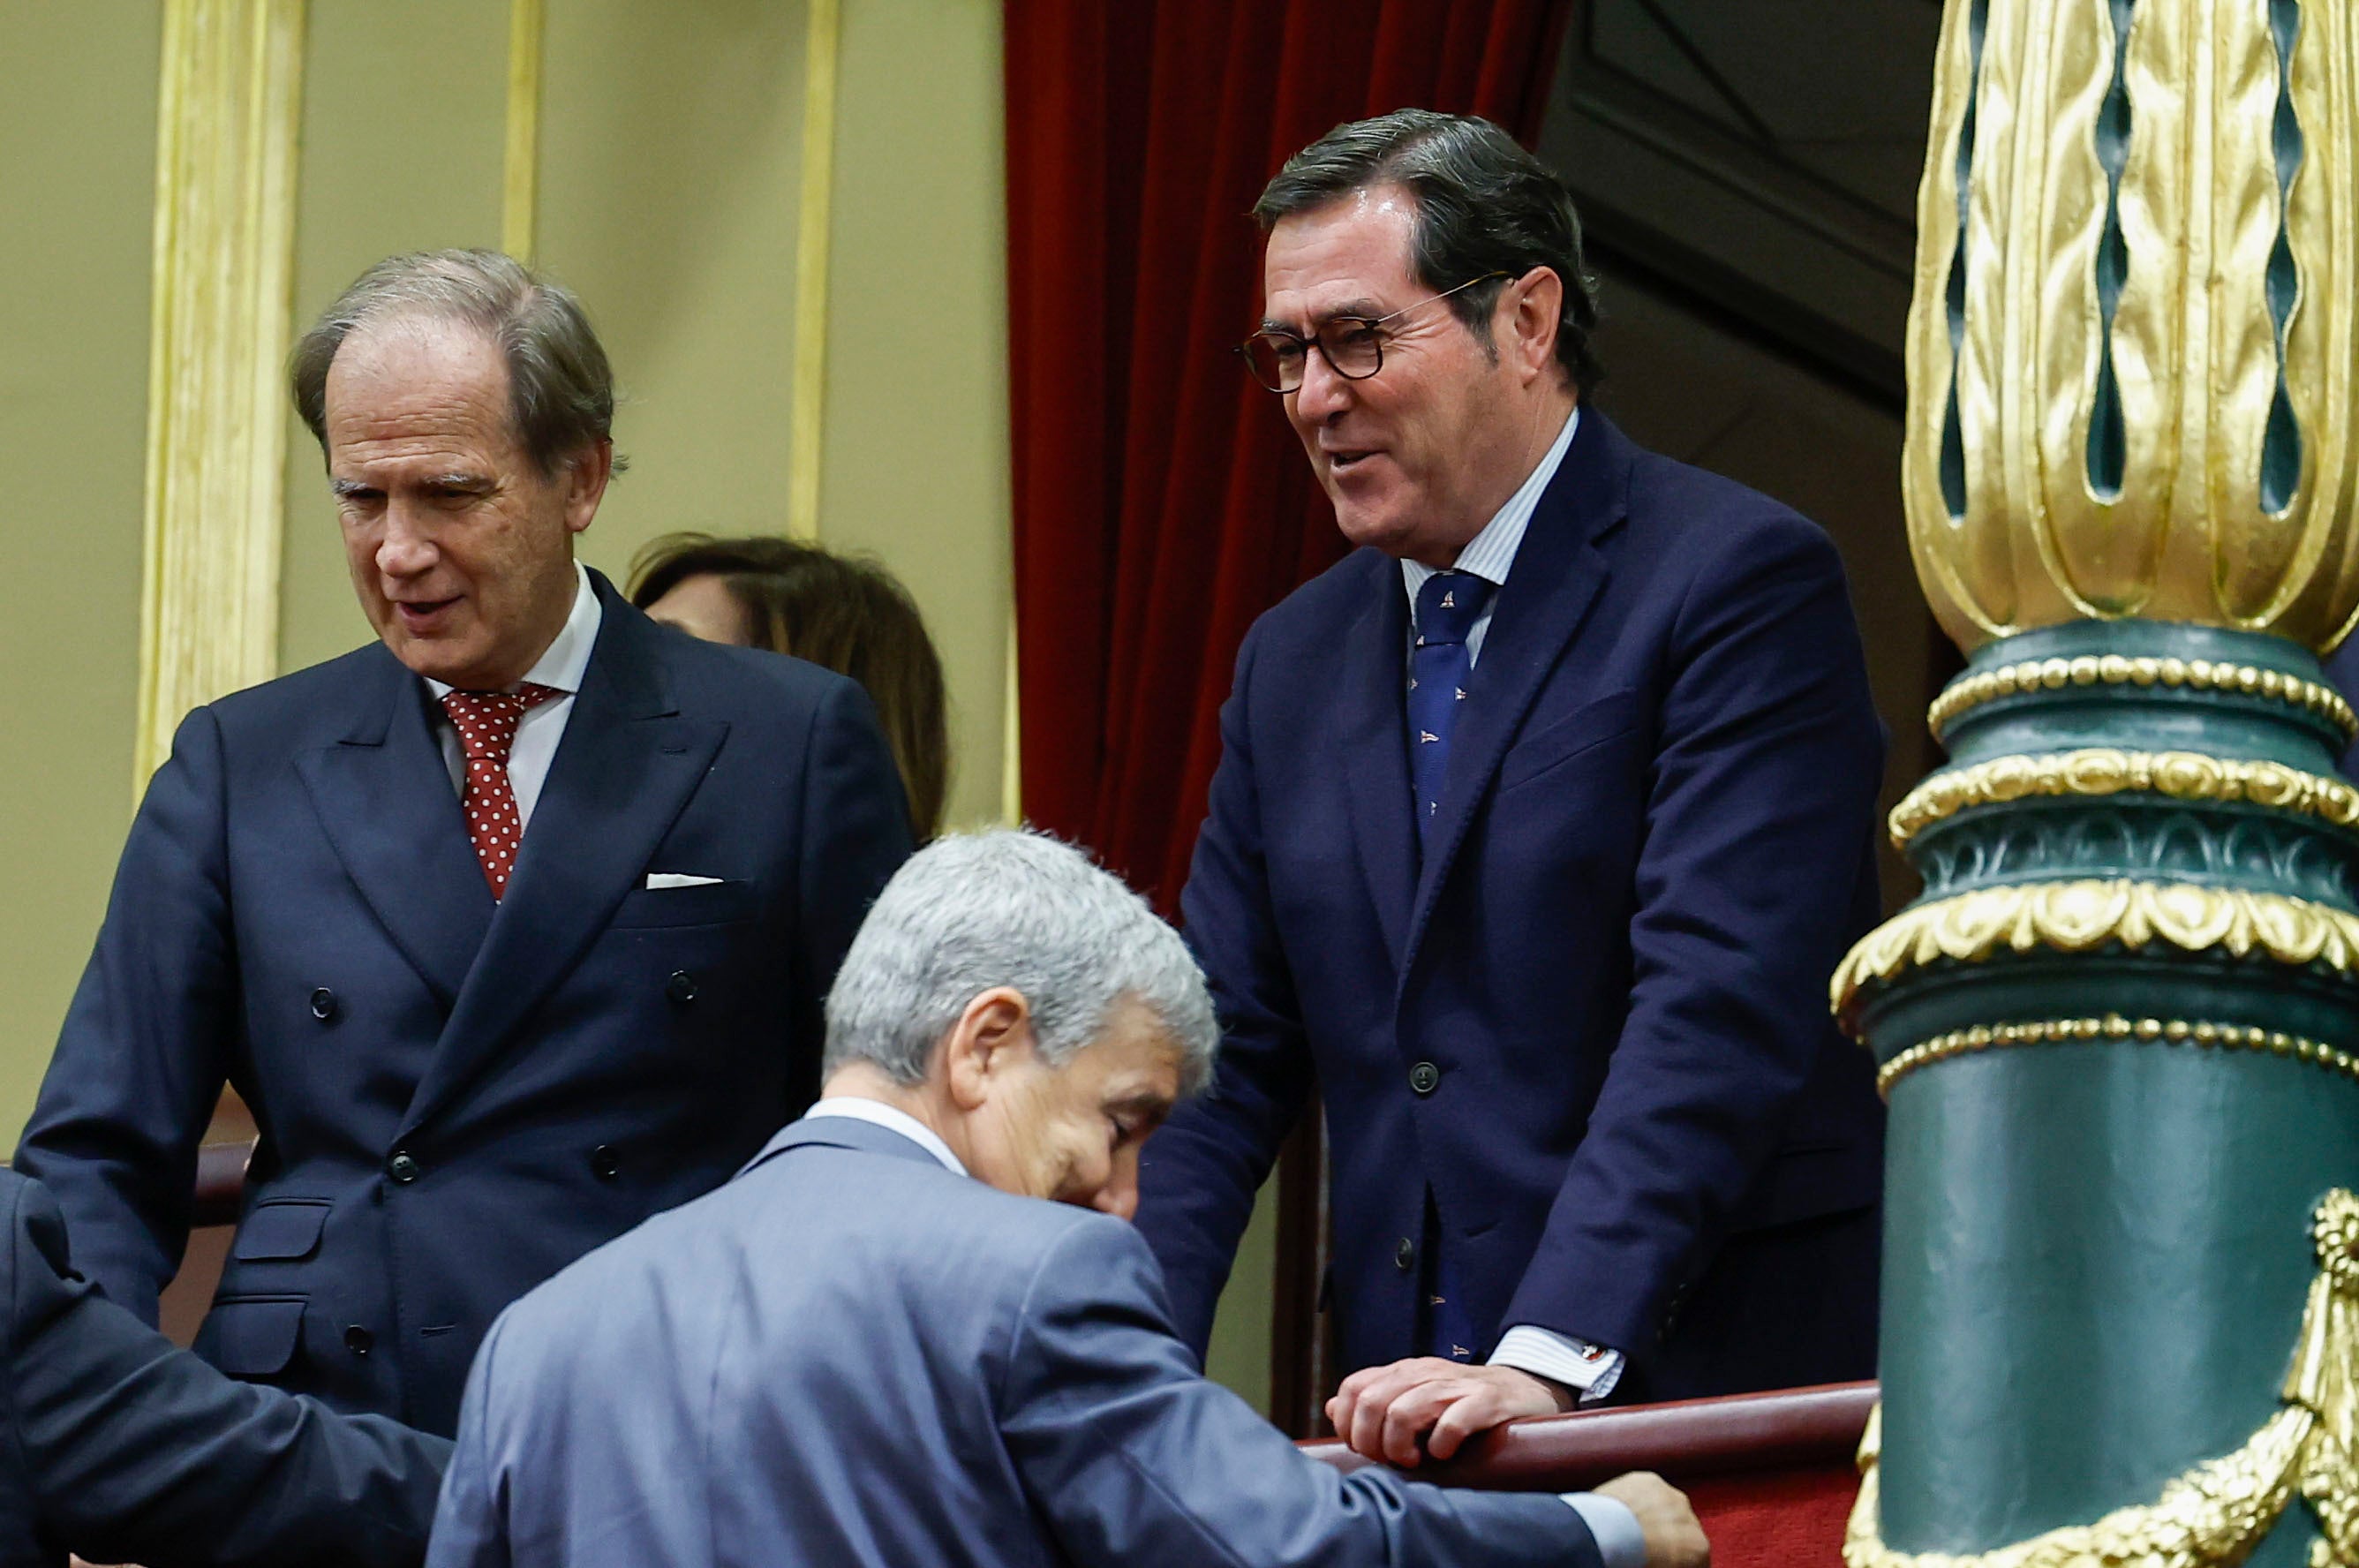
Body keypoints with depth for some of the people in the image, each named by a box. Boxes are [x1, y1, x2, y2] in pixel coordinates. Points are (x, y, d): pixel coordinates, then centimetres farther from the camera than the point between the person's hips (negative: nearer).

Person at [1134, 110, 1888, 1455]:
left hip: (1707, 1396, -5)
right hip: (1412, 1431, 5)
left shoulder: (1741, 584, -4)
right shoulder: (1293, 662, 17)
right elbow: (1222, 1056, 13)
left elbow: (1719, 1008, -15)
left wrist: (1552, 1360, -25)